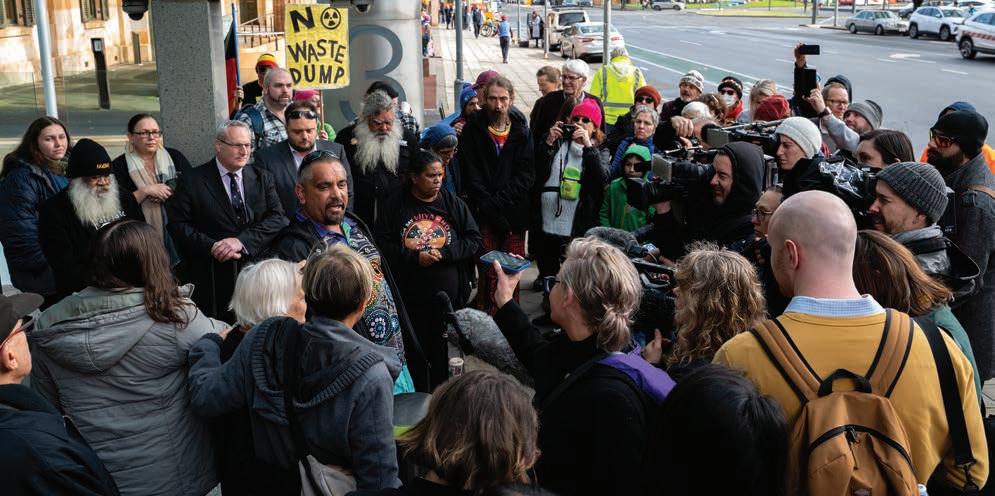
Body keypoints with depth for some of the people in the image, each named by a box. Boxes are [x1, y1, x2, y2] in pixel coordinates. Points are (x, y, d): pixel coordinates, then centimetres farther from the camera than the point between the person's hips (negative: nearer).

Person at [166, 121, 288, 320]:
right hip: (210, 280, -2)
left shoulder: (263, 179, 10)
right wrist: (212, 247, -16)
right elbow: (177, 225, -3)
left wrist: (241, 241, -15)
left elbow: (278, 218, -1)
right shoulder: (192, 181, 2)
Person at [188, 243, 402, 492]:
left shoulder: (263, 338, -18)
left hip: (271, 484, 4)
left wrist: (208, 342, 10)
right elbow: (380, 480, -27)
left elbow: (205, 399, -6)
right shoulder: (370, 377, -30)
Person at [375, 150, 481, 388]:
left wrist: (443, 254, -12)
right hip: (409, 297, -1)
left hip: (447, 296, 1)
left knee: (443, 352, 7)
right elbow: (383, 244, -3)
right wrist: (415, 257, -15)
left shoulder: (453, 203, 3)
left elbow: (474, 240, 2)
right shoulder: (396, 205, -1)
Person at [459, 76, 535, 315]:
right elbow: (471, 176, -4)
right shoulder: (472, 129, 1)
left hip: (514, 214, 2)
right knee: (488, 271, -6)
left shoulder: (521, 131, 7)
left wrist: (499, 201, -12)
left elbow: (526, 174, -1)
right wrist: (490, 209, -12)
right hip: (484, 215, -2)